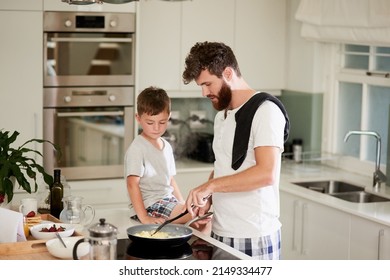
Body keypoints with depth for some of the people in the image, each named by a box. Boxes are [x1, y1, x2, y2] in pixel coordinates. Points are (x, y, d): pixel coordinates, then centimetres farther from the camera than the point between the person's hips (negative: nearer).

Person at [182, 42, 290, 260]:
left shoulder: (265, 110, -12)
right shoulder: (221, 116, 16)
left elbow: (267, 173, -22)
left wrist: (210, 186, -20)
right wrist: (207, 198, 2)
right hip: (221, 233, 7)